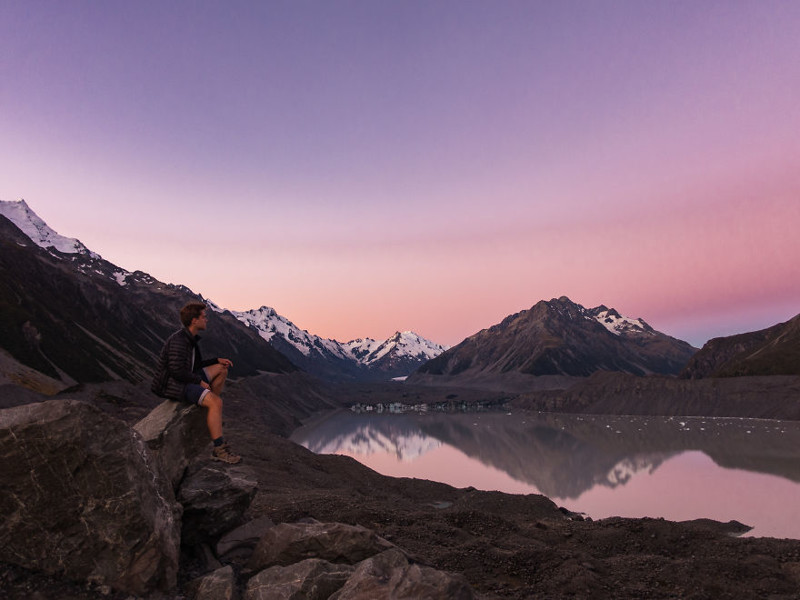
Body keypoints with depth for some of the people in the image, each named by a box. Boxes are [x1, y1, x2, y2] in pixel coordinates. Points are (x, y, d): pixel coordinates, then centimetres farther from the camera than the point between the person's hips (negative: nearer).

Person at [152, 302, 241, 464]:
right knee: (216, 401, -26)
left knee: (222, 369, 12)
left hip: (185, 379, 10)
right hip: (172, 385, -10)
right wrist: (200, 381, -16)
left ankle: (209, 415, 13)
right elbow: (177, 370, -26)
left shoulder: (190, 338, 12)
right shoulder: (178, 340, -20)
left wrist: (217, 360, 11)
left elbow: (195, 365, 21)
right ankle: (219, 449, -23)